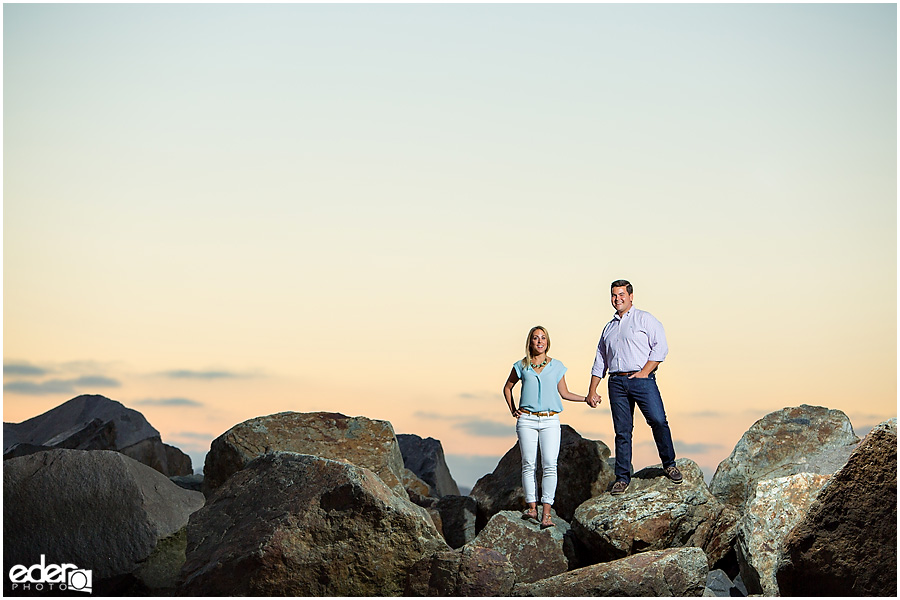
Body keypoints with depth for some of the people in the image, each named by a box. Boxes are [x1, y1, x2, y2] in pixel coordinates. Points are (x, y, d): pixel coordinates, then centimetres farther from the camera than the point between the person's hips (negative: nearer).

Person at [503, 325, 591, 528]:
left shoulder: (556, 366, 11)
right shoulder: (521, 366, 10)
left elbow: (564, 392, 18)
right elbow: (507, 388, 23)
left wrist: (586, 398, 7)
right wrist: (512, 409, 12)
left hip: (550, 421, 0)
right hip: (527, 420, 0)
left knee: (550, 464, -10)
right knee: (528, 464, -2)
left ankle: (546, 513, -11)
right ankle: (532, 507, 6)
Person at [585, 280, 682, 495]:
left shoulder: (645, 319, 8)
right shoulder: (609, 328, 23)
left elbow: (660, 347, -3)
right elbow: (600, 362, 24)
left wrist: (644, 372, -12)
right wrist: (592, 390, 16)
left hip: (642, 379, -4)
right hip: (617, 383, 4)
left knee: (658, 420, -17)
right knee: (622, 431, 2)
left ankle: (669, 465, -1)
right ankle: (622, 478, 6)